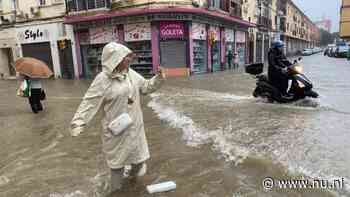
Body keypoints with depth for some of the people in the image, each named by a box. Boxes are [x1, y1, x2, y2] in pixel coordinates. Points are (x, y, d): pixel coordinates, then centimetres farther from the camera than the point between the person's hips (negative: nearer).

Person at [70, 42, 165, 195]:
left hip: (134, 125, 6)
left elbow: (146, 87, 10)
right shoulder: (103, 79, -19)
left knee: (137, 151, 24)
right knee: (117, 158, 13)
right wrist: (78, 122, -26)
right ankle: (115, 188, 37)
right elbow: (90, 102, -20)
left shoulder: (131, 74, 0)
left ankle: (135, 172, 54)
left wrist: (159, 78, -5)